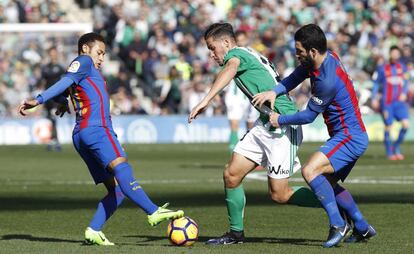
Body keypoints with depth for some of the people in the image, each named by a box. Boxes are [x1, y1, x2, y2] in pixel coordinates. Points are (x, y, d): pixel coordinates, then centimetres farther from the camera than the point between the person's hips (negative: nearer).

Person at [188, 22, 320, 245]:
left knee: (279, 195, -7)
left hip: (282, 125, -10)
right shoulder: (251, 56, 20)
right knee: (231, 175, 4)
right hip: (265, 125, 10)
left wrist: (205, 100, -44)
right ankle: (236, 233, 15)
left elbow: (230, 70, -32)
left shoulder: (237, 53, -8)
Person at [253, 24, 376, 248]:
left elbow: (309, 115, -17)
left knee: (310, 171, -23)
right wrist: (274, 91, -10)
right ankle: (362, 228, 28)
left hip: (349, 137, -11)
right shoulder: (326, 57, 0)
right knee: (328, 182, 19)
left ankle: (338, 225, -17)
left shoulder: (327, 80, -27)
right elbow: (294, 78, 8)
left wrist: (280, 120, -4)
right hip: (350, 136, 11)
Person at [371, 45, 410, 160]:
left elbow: (405, 82, 15)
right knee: (388, 127, -1)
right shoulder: (382, 69, 0)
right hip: (387, 103, -3)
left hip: (400, 102, 3)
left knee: (406, 124, -12)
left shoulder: (402, 67, 9)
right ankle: (389, 152, 15)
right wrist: (374, 99, 0)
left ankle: (396, 146, 9)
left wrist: (404, 93, -2)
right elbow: (376, 84, 6)